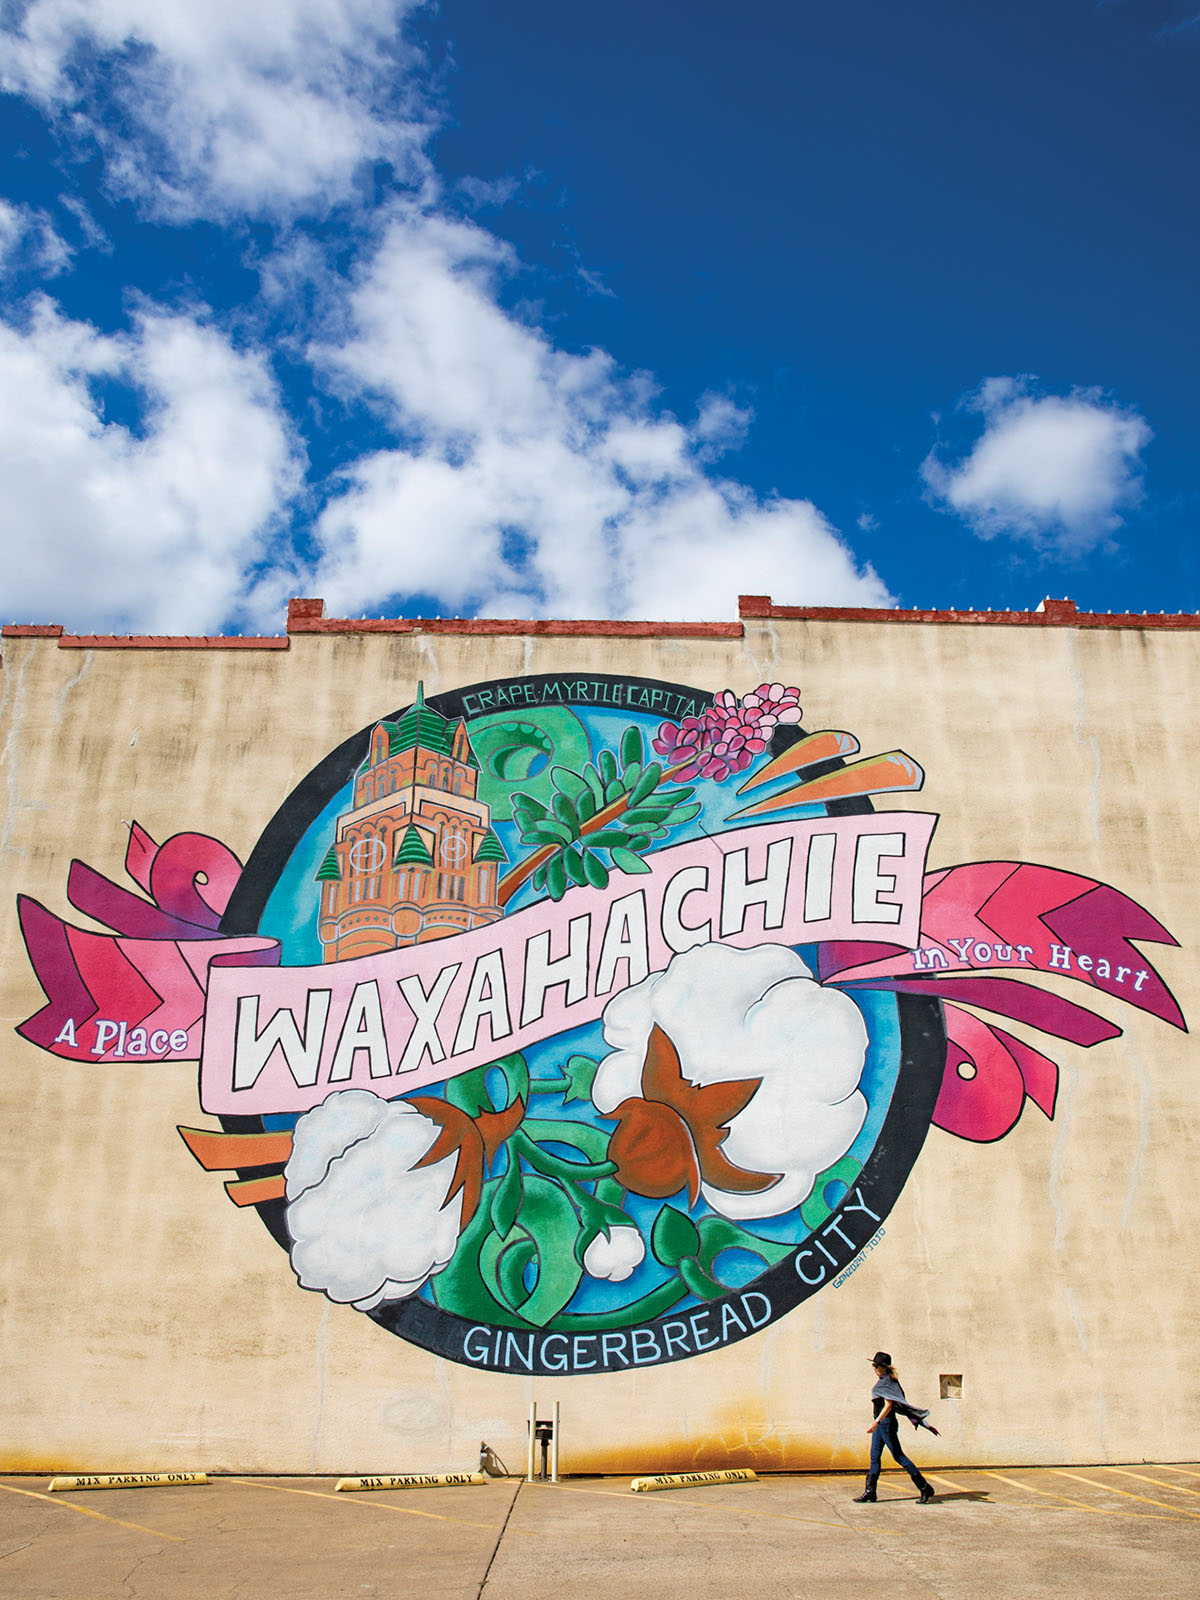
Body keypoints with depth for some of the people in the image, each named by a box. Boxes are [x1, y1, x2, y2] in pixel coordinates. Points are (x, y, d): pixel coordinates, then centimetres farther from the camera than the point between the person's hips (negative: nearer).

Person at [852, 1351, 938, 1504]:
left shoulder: (886, 1382, -15)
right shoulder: (882, 1381, 13)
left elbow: (888, 1405, -24)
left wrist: (876, 1422, -30)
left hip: (886, 1422, -10)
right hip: (881, 1423, 10)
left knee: (898, 1456, -5)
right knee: (874, 1456, 8)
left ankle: (925, 1487, 2)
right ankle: (869, 1491, 10)